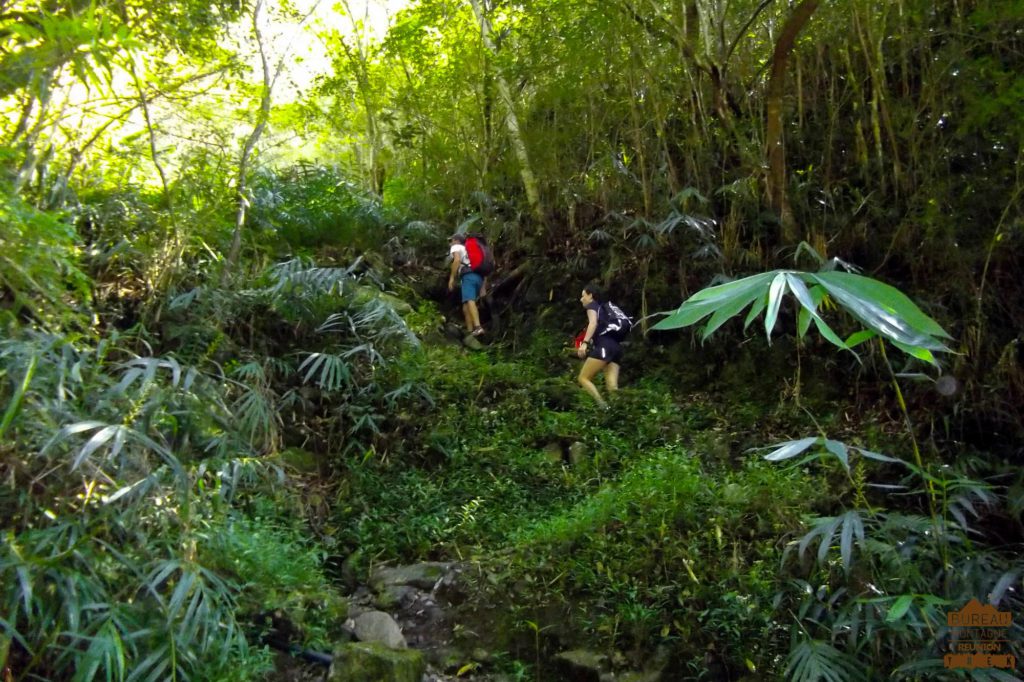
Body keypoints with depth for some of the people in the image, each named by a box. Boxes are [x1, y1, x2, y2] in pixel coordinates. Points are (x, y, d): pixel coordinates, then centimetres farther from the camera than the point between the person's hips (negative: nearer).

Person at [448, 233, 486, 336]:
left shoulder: (456, 247, 15)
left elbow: (457, 260, -8)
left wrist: (451, 278, -10)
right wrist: (483, 287, 27)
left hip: (468, 276, -8)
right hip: (479, 277, 8)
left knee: (469, 301, -22)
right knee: (466, 304, 11)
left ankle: (478, 327, -41)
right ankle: (470, 331, 0)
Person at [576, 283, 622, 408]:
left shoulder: (592, 306, 7)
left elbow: (593, 323, -13)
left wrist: (585, 343, -24)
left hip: (604, 347, -8)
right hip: (616, 348, 8)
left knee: (583, 378, -6)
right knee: (612, 387, -1)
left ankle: (603, 406, -23)